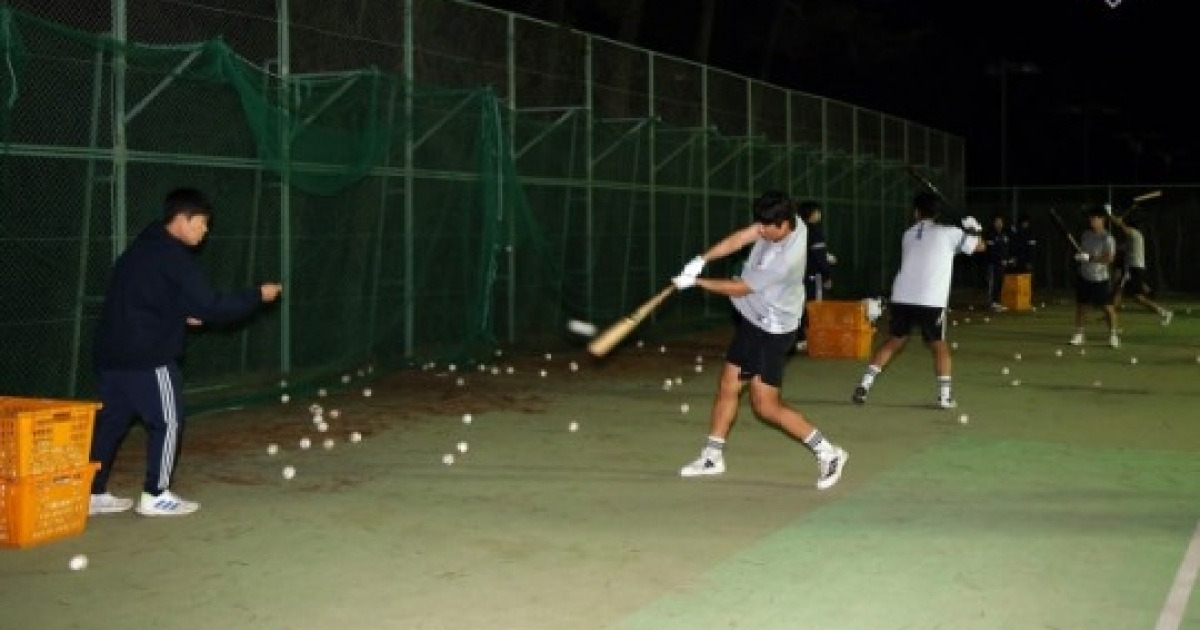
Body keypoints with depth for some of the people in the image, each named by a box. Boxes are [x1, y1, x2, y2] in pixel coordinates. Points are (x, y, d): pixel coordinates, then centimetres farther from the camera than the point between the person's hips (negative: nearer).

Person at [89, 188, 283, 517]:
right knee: (167, 421, 2)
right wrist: (258, 295, -7)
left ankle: (94, 493, 19)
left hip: (112, 351, 9)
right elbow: (211, 307, -15)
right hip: (147, 355, -9)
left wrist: (179, 315, 17)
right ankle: (155, 496, 6)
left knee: (110, 420, 14)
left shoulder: (143, 248, 16)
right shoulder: (174, 257, -13)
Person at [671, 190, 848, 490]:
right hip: (752, 320, 9)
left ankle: (828, 453, 4)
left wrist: (696, 282, -9)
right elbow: (739, 239, -6)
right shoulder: (781, 222, -10)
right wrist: (701, 260, -19)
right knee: (727, 387, 13)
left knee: (766, 406, -6)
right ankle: (712, 456, 25)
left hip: (771, 331, -9)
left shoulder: (783, 260, -32)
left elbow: (739, 288, -20)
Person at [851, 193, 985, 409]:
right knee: (939, 347, 11)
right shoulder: (948, 233, 3)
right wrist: (973, 231, 31)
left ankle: (864, 385, 4)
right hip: (931, 301, -3)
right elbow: (980, 246, 11)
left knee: (893, 342, 13)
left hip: (902, 298, 3)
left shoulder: (908, 234, 17)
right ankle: (945, 395, 7)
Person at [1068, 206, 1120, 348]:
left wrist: (1089, 257, -28)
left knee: (1107, 307, -1)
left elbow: (1110, 258, -24)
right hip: (1084, 276, 6)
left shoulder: (1107, 238, -14)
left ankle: (1113, 335, 11)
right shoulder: (1086, 234, 6)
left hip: (1100, 279, -6)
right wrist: (1078, 255, 0)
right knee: (1080, 306, 9)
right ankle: (1078, 334, 19)